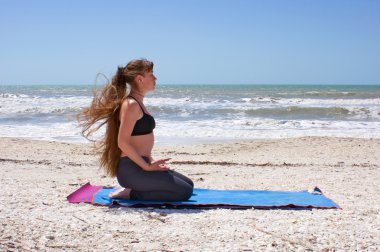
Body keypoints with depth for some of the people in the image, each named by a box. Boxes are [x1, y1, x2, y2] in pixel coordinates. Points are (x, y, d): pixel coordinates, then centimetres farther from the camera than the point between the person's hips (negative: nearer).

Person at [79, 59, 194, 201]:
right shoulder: (131, 104, -15)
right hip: (132, 170, -10)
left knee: (188, 184, 13)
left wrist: (151, 161, 11)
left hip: (139, 165, 10)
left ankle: (131, 190, 10)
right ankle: (131, 193, -7)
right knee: (185, 192, -13)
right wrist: (147, 167, -17)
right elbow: (123, 142, -22)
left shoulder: (138, 103, 15)